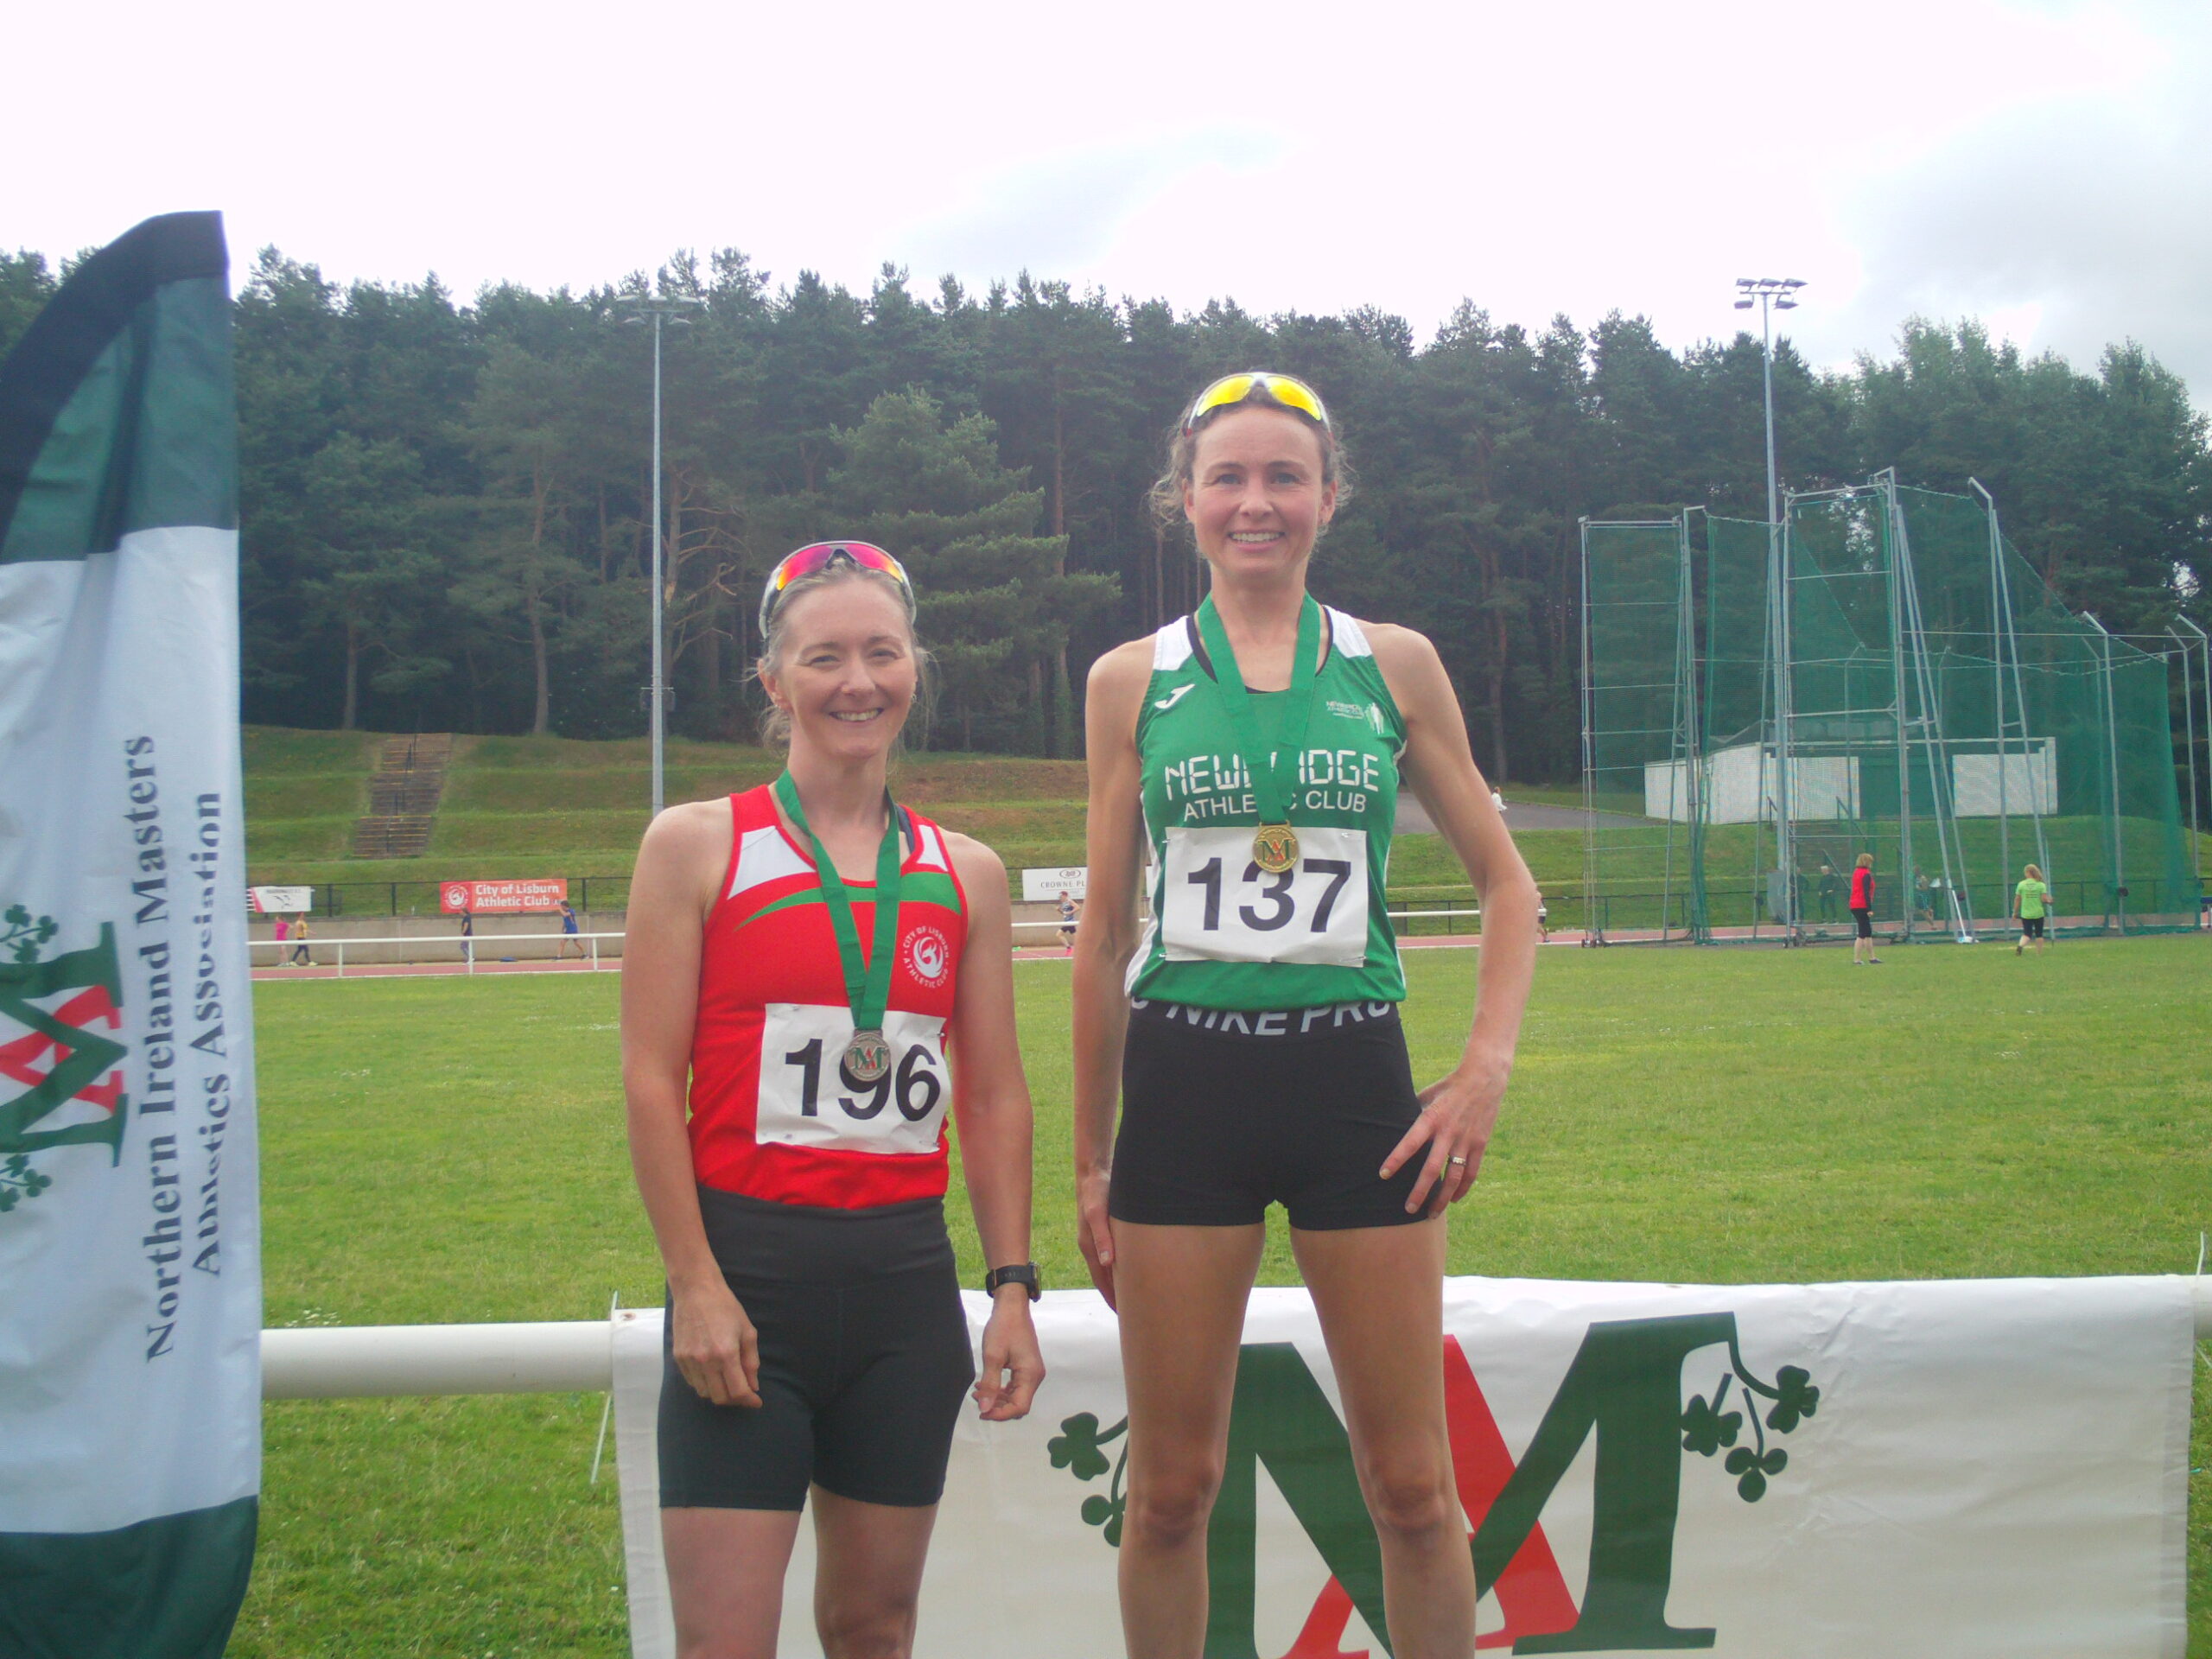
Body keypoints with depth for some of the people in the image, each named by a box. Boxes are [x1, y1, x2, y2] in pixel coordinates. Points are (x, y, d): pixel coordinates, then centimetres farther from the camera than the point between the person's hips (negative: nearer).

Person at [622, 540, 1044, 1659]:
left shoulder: (964, 874, 9)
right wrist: (696, 1284, -11)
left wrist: (1012, 1288, 5)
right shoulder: (698, 845, -1)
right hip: (750, 1268, -3)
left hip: (907, 1278, 4)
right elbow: (651, 1078, -4)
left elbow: (994, 1097, 11)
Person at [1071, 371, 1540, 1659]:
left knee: (1413, 1488, 5)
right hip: (1184, 1083, 0)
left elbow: (1509, 886, 12)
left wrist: (1488, 1068, -2)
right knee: (1172, 1485, 6)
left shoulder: (1396, 666, 6)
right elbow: (1105, 936, 9)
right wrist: (1090, 1163, 9)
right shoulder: (1133, 681, 6)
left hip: (1357, 1082, 0)